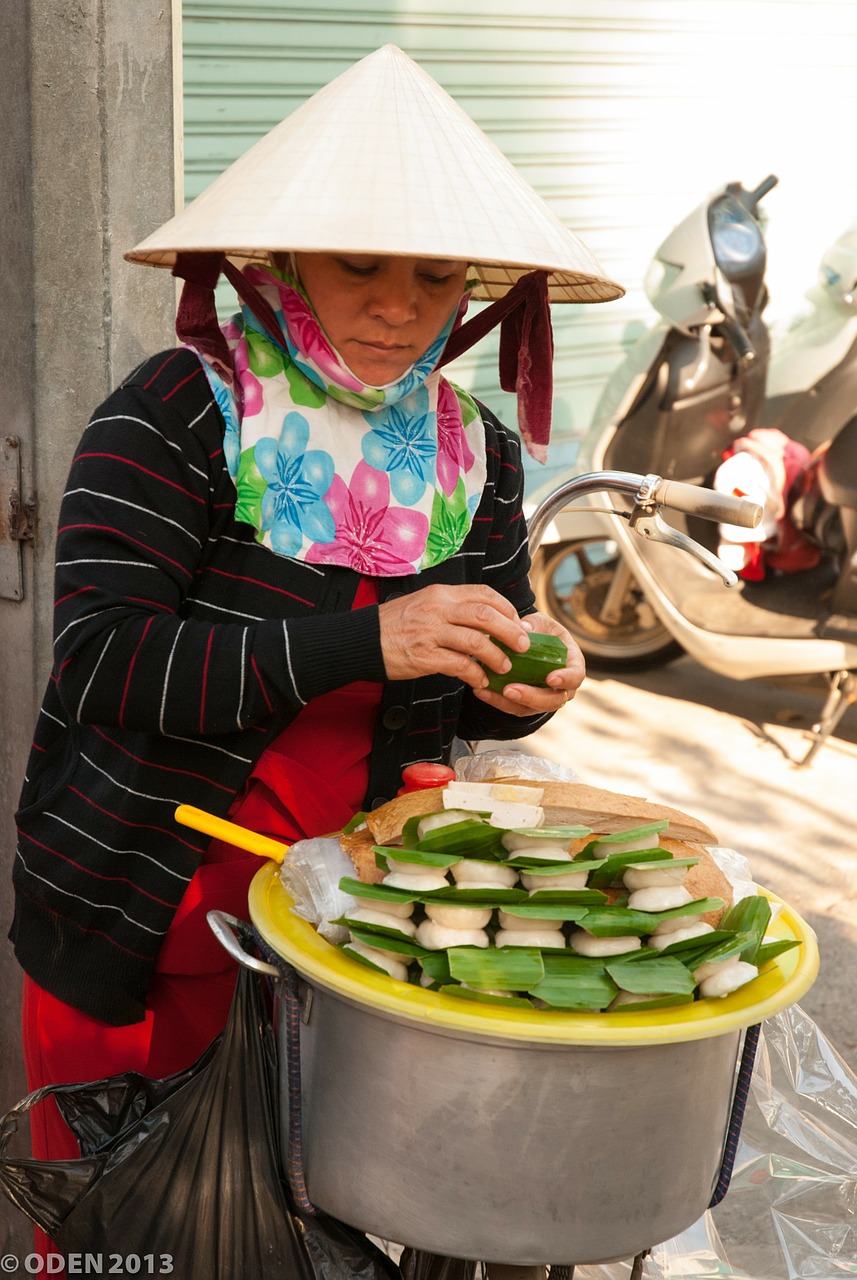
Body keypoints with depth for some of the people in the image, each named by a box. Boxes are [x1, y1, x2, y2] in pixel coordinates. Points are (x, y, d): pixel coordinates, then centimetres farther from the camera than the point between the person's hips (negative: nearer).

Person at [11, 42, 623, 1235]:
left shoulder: (477, 454, 4)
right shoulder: (176, 416, -13)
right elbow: (100, 661, -23)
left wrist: (514, 691, -10)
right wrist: (365, 642, -31)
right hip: (138, 929, -4)